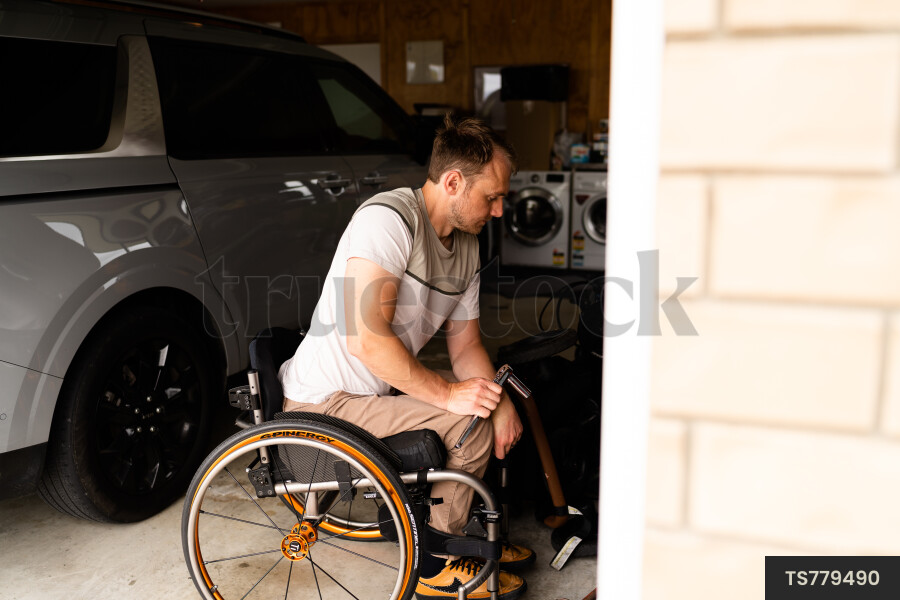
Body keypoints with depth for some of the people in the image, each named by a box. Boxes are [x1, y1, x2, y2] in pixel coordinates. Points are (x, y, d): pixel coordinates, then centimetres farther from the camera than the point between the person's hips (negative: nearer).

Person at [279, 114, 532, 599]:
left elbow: (466, 345, 7)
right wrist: (447, 393, -26)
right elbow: (366, 339, -31)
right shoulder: (389, 219, -24)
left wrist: (499, 401, -11)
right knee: (470, 426, -19)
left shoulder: (467, 248, 5)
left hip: (383, 391, 9)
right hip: (326, 403, -9)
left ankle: (461, 532, 23)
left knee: (493, 412, 7)